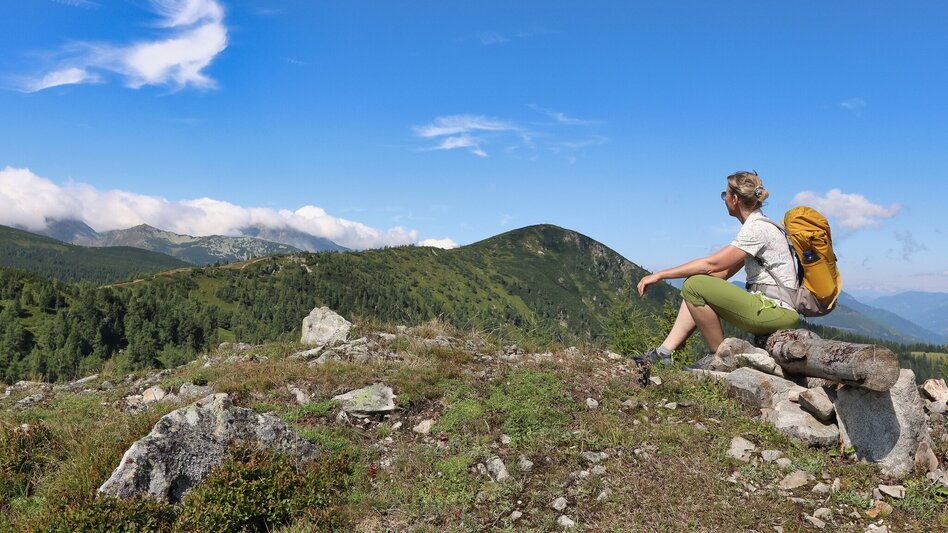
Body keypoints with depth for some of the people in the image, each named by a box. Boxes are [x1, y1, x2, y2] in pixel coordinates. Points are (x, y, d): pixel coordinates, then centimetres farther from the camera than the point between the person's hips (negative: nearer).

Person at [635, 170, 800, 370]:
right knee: (696, 288, 11)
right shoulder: (756, 226, 17)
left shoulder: (757, 228, -14)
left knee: (694, 286, -19)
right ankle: (664, 353, 2)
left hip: (778, 313, -10)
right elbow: (725, 271, 15)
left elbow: (712, 265, -19)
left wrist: (660, 275, -15)